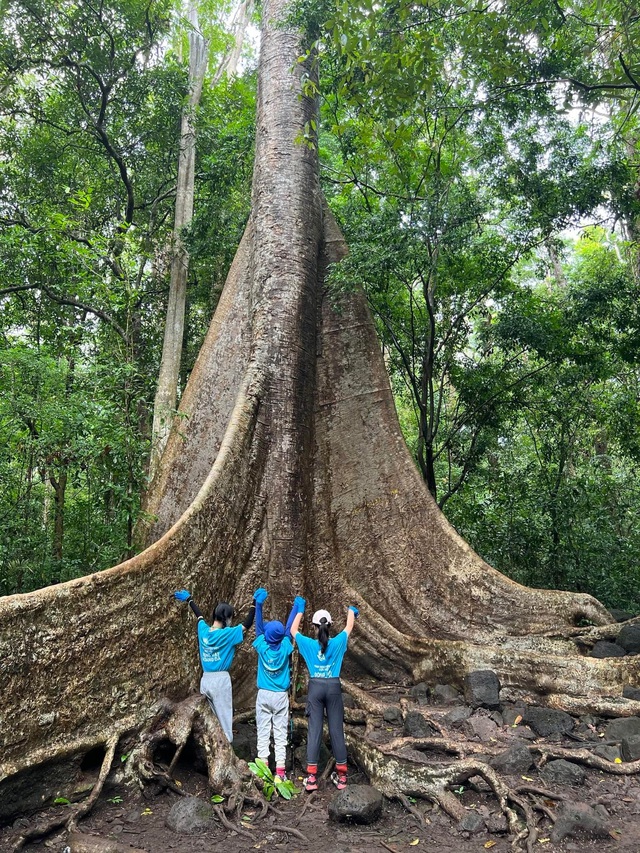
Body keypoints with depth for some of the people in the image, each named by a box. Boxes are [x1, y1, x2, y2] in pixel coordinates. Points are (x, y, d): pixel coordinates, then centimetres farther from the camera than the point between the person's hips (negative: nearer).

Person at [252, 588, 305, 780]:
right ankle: (280, 770, 3)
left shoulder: (262, 646, -10)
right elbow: (290, 629, 0)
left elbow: (259, 626, -1)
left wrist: (258, 604, 4)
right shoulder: (285, 648, -11)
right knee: (280, 733, 4)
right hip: (281, 696, 0)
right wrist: (298, 608, 9)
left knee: (263, 732, 6)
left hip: (263, 694, 0)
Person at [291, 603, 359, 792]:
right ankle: (341, 776, 11)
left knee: (314, 730, 1)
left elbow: (293, 630, 12)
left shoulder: (308, 644, -5)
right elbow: (349, 626, 14)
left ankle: (311, 777, 0)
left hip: (315, 688, 0)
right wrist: (351, 610, 34)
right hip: (333, 687, 0)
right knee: (336, 730, 5)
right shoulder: (338, 643, -5)